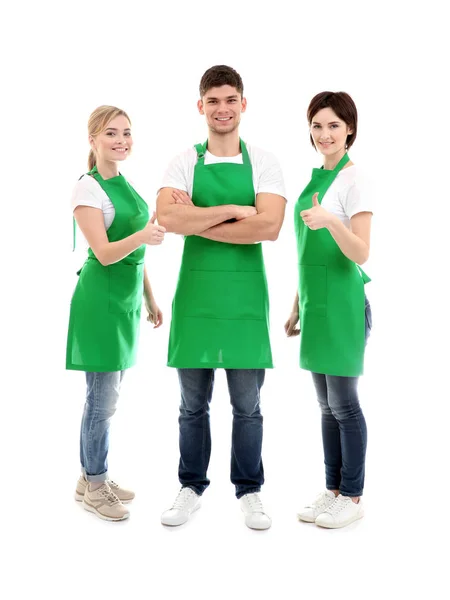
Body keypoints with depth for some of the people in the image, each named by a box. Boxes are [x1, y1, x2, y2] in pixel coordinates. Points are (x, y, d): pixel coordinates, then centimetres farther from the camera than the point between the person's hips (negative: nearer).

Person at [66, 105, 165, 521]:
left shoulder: (127, 186, 12)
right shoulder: (88, 189, -12)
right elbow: (105, 253, -20)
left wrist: (150, 300, 19)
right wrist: (143, 236, -36)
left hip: (127, 301, 8)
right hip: (101, 300, -8)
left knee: (108, 396, 14)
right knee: (103, 397, -2)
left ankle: (93, 478, 27)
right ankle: (94, 487, 14)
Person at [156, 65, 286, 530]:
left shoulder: (264, 163, 2)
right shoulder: (184, 163, 3)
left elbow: (269, 226, -15)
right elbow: (167, 218, -16)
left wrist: (197, 222, -13)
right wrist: (233, 211, -16)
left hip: (245, 296, 0)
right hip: (195, 294, 1)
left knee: (247, 405, 9)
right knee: (193, 405, 11)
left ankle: (249, 492, 26)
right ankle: (191, 488, 28)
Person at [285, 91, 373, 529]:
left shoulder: (353, 179, -9)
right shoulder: (314, 177, 13)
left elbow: (361, 253, -17)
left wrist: (332, 221, -34)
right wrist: (297, 307, 18)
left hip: (343, 303, -7)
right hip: (315, 302, 7)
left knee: (343, 403, 0)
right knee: (326, 404, 13)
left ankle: (352, 497, 14)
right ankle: (333, 490, 24)